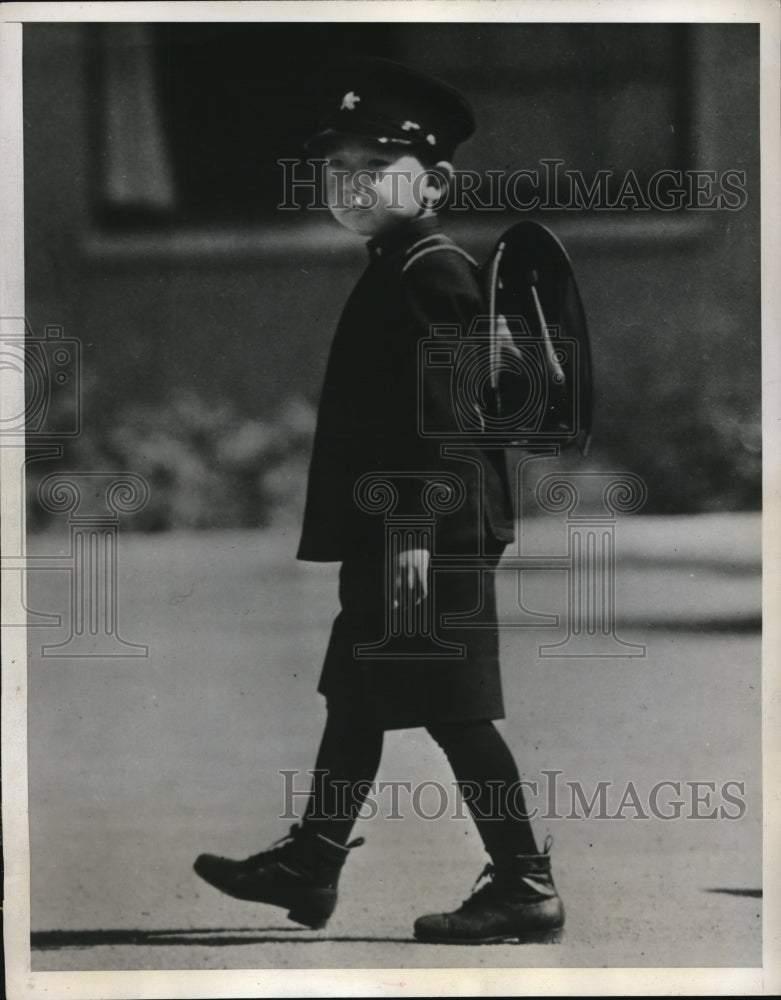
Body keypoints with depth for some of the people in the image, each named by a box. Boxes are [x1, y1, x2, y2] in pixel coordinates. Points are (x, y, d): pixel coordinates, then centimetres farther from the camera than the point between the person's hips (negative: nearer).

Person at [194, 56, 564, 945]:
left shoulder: (434, 272, -12)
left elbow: (442, 411, -20)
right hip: (384, 536, 10)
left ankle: (525, 889, -1)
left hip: (431, 535, -10)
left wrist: (417, 531, -24)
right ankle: (310, 866, 24)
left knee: (454, 712, -7)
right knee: (354, 698, 15)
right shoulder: (392, 272, 17)